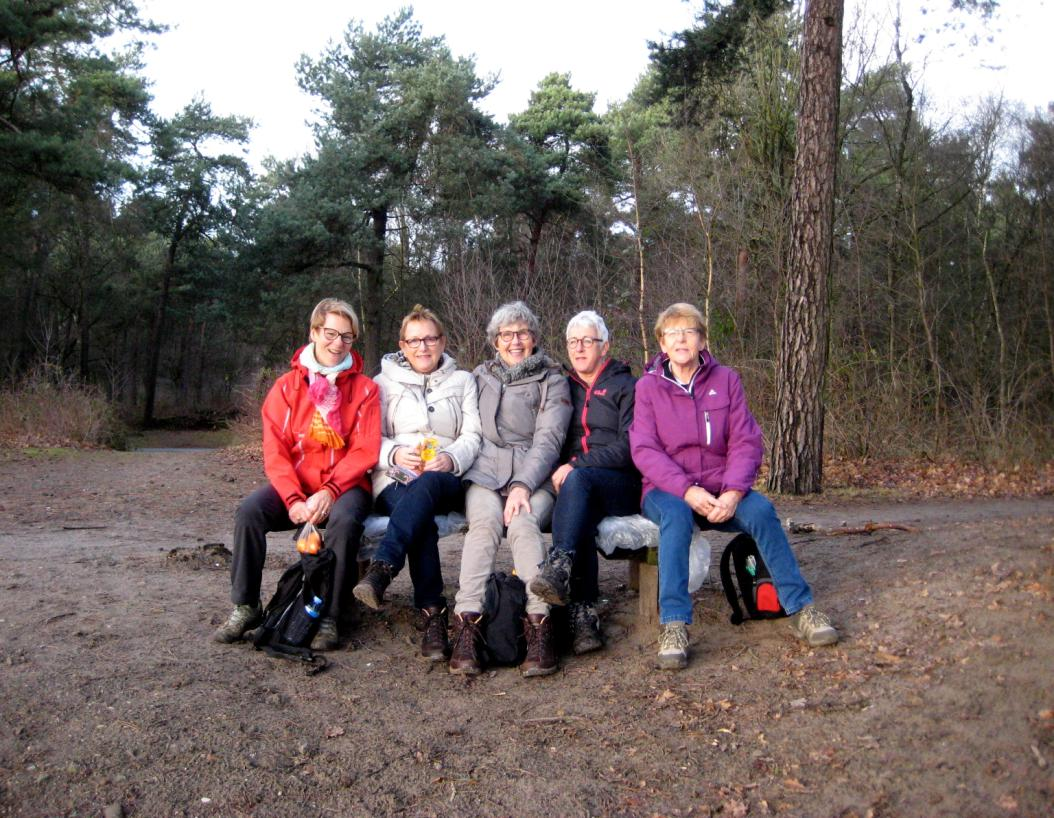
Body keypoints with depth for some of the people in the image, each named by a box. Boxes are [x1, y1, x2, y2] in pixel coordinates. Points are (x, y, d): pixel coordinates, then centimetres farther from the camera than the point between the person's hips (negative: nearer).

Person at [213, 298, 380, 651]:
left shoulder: (364, 389, 2)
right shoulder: (287, 386, 6)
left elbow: (365, 451, -6)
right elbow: (275, 451, -2)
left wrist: (329, 492, -20)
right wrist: (294, 499, -18)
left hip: (343, 485, -2)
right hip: (295, 485, 2)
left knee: (345, 518, -34)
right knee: (249, 510, -25)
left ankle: (328, 617, -21)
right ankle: (245, 606, -10)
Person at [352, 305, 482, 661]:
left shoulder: (463, 381, 19)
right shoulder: (385, 382, 19)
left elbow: (473, 436, 7)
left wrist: (451, 458, -15)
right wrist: (395, 454, -13)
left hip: (445, 481, 0)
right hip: (395, 479, 0)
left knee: (427, 485, -40)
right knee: (422, 521, -36)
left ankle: (381, 570, -52)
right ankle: (432, 614, -38)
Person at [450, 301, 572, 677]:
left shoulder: (552, 381, 11)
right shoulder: (481, 375, 21)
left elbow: (548, 440, -1)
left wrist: (523, 485, -15)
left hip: (534, 475, -1)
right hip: (485, 472, 1)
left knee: (523, 522, -33)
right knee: (485, 520, -32)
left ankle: (539, 628, -40)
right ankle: (467, 625, -41)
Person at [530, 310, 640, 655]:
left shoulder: (626, 387, 8)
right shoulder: (563, 389, 23)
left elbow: (629, 448, -5)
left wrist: (575, 466, -15)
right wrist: (557, 472, -3)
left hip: (622, 487, -3)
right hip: (570, 483, 3)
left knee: (577, 480, -37)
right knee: (581, 518, -33)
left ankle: (558, 567, -51)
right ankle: (584, 613, -40)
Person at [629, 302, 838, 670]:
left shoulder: (726, 380, 6)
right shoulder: (648, 387, 2)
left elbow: (746, 441, -1)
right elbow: (644, 450, -8)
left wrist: (733, 492, -20)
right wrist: (687, 490, -23)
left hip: (721, 490, 2)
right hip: (668, 491, -1)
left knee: (761, 509, -27)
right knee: (676, 514, -35)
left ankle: (800, 608, -16)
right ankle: (673, 625, -36)